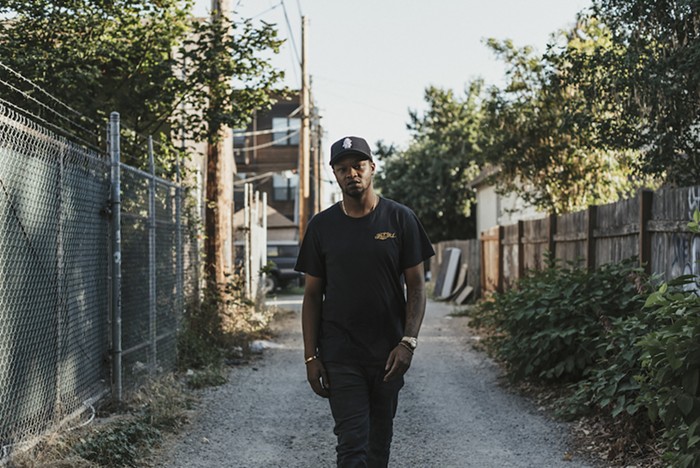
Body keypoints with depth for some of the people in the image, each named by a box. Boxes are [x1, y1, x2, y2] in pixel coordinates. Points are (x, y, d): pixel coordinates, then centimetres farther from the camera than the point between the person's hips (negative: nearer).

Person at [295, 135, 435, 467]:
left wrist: (408, 342, -10)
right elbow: (312, 294, 5)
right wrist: (311, 356, -1)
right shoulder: (322, 226, 3)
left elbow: (416, 285, 1)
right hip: (340, 356, -1)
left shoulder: (400, 219, 1)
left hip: (388, 353, 1)